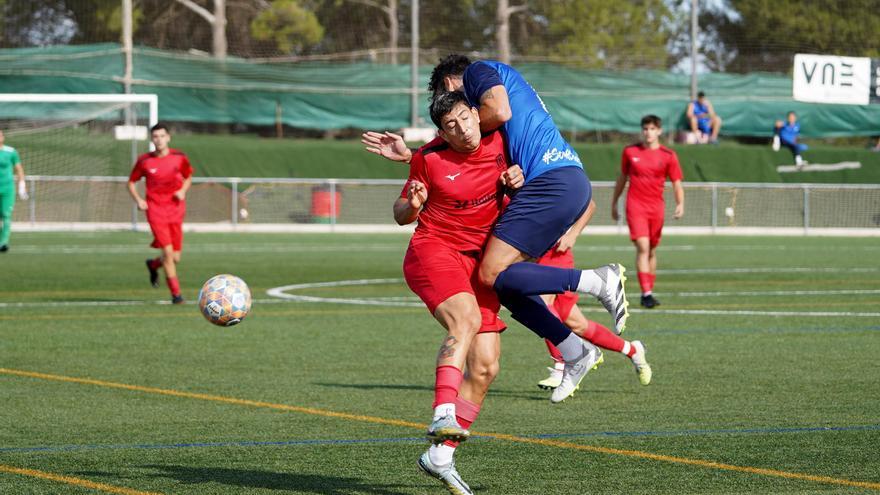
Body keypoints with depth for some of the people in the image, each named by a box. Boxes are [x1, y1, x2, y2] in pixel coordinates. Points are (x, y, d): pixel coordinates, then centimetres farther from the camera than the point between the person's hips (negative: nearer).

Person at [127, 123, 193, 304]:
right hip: (155, 210, -2)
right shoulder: (144, 161, -2)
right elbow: (131, 182, 9)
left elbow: (188, 177, 17)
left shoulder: (179, 157, 1)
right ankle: (175, 293, -3)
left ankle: (153, 264, 38)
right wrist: (138, 200, -7)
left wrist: (183, 190, -3)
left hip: (175, 210, 2)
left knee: (175, 258, 3)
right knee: (168, 251, -14)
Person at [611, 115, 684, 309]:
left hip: (656, 207, 2)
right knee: (643, 247, -15)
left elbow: (677, 183, 1)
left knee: (652, 251, 10)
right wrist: (614, 203, 20)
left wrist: (680, 204, -16)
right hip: (635, 206, -2)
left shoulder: (668, 155, 2)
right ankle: (646, 293, -19)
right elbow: (622, 178, 16)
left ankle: (649, 292, 21)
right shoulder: (630, 152, 4)